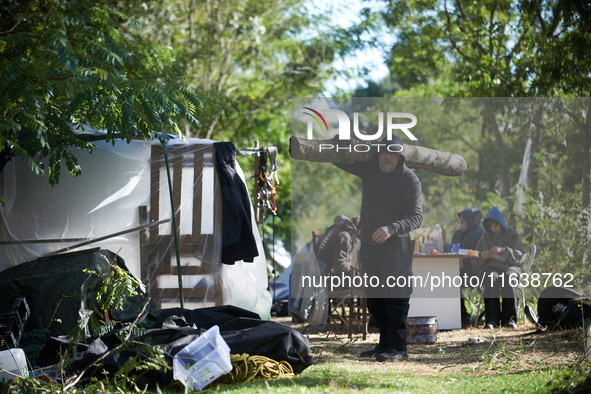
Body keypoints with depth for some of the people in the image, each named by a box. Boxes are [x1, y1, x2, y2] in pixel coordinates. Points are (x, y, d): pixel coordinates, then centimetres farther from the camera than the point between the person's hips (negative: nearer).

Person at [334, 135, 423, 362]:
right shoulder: (368, 169, 9)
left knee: (395, 296, -11)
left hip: (395, 245, -6)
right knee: (374, 298, 10)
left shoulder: (410, 180, -6)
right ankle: (385, 344, 19)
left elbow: (416, 217, -10)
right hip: (369, 245, 6)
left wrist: (391, 228, -25)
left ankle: (397, 348, -12)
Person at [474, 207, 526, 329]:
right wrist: (481, 256, -9)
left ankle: (510, 319, -37)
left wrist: (502, 250, -17)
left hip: (510, 266, -1)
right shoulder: (485, 238, 18)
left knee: (509, 277, -39)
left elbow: (521, 256, -2)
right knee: (491, 278, -37)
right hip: (491, 268, 1)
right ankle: (492, 319, -42)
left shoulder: (512, 235, 11)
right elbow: (475, 262, 16)